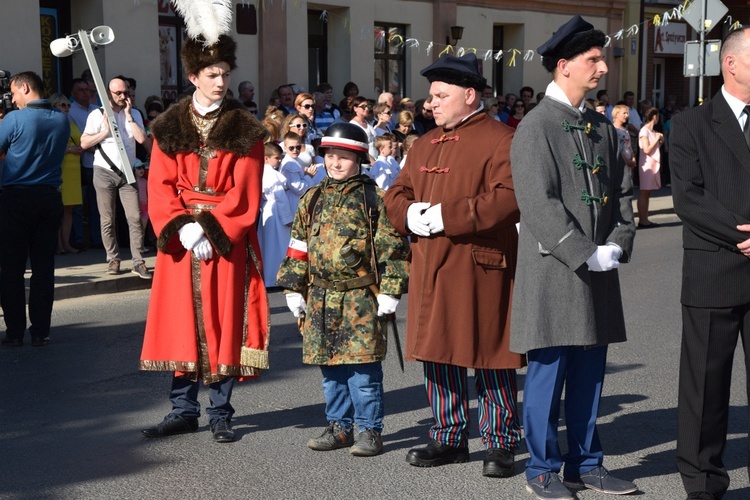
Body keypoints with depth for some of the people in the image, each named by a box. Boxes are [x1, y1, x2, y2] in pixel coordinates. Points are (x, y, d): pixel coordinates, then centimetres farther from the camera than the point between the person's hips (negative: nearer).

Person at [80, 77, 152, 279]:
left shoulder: (134, 115, 8)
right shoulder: (98, 115, 1)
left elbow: (142, 138, -8)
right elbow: (84, 143, -3)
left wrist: (128, 115, -7)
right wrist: (106, 131, -10)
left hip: (127, 172, 1)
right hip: (104, 172, -1)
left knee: (135, 218, -7)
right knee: (107, 220, 3)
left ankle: (138, 262, -5)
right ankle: (113, 259, 15)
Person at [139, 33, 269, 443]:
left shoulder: (245, 130, 0)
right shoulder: (169, 127, 6)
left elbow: (244, 193, -6)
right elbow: (160, 187, 0)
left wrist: (212, 231, -15)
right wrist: (183, 226, -15)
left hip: (228, 240, -2)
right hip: (181, 239, 2)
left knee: (224, 322, 1)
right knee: (182, 320, 5)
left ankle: (220, 414, 11)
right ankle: (183, 410, 15)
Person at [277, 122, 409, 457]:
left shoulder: (373, 200, -2)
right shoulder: (312, 200, 11)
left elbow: (393, 248, -4)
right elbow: (298, 247, 15)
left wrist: (389, 291, -10)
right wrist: (294, 289, 10)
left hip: (361, 300, -5)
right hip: (320, 298, 5)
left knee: (363, 367, -3)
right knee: (330, 369, 11)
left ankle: (368, 429, 8)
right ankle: (339, 426, 22)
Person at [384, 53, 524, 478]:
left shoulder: (499, 140, -7)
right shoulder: (426, 145, 17)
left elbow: (507, 199, -20)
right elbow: (397, 194, 19)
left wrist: (446, 216, -20)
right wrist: (411, 215, -5)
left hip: (480, 271, -7)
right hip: (431, 271, 7)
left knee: (490, 359, 0)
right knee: (439, 356, 12)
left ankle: (501, 444, 11)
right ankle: (450, 438, 24)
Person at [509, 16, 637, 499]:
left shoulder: (603, 127, 13)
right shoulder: (536, 128, -9)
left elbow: (621, 191, 14)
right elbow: (539, 205, -16)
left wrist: (617, 245, -2)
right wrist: (587, 255, -17)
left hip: (599, 272, 6)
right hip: (554, 273, -6)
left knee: (590, 372, 11)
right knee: (548, 372, 1)